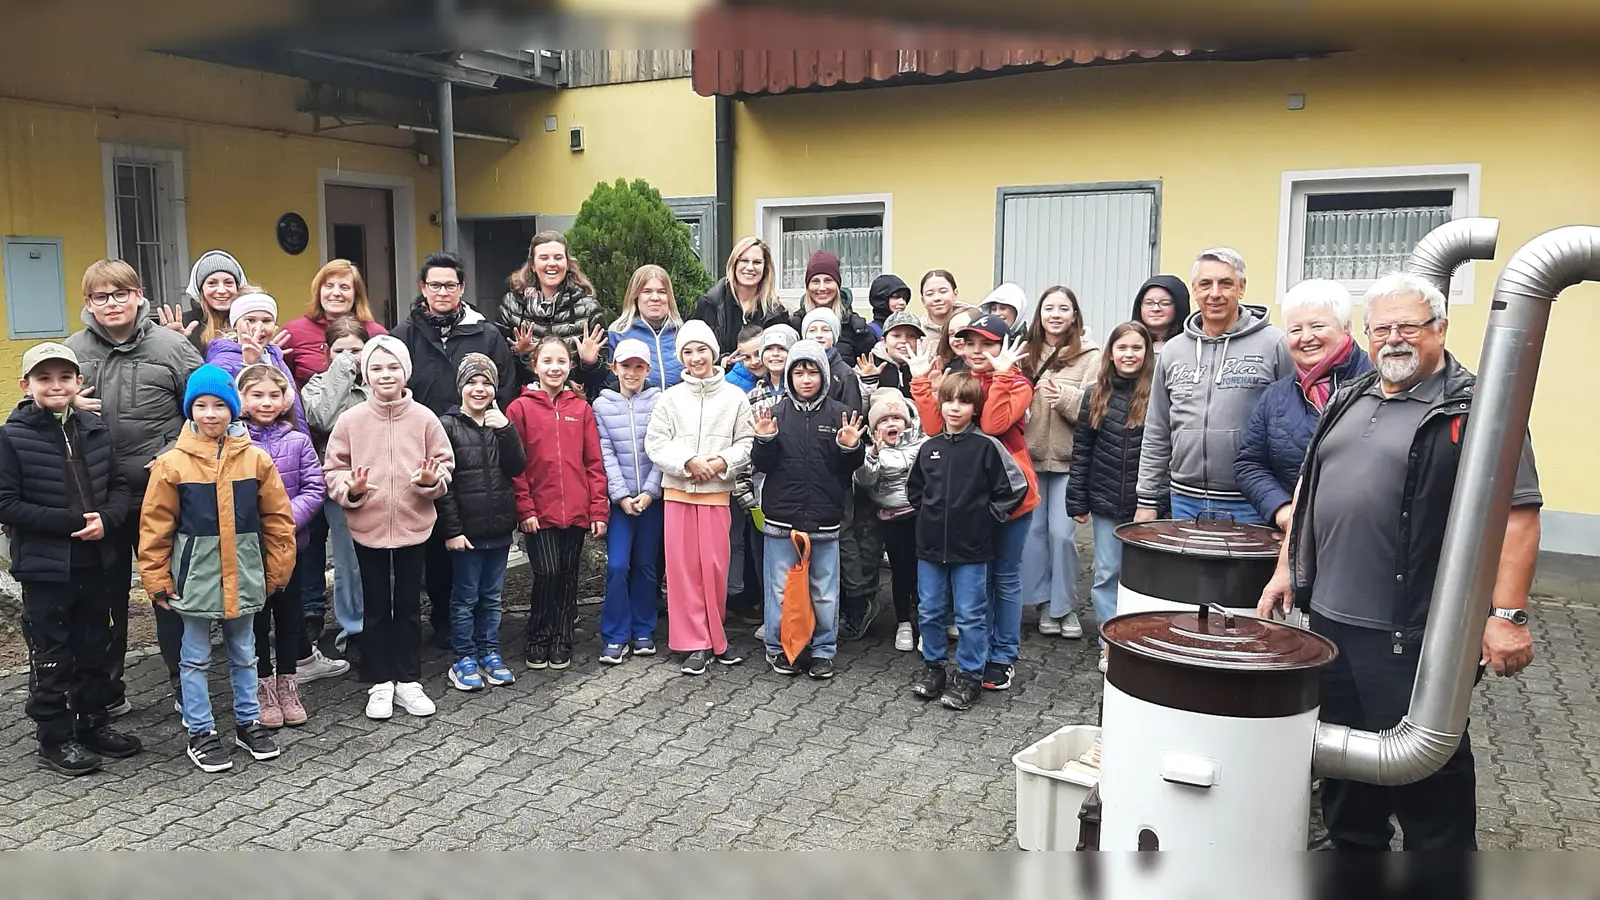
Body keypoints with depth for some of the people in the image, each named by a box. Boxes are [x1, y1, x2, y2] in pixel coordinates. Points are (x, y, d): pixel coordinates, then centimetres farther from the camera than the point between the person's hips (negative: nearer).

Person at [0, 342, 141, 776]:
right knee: (51, 656, 6)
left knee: (95, 649, 15)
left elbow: (118, 486, 9)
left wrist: (106, 520, -12)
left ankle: (94, 724, 30)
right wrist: (72, 522, -19)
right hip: (44, 565, -5)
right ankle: (54, 738, 18)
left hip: (95, 561, 5)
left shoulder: (94, 429, 5)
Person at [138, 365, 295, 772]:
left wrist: (277, 571, 3)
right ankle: (200, 732, 21)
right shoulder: (172, 463, -8)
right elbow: (155, 526, -4)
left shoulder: (256, 459, -3)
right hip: (195, 573, -2)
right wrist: (157, 580, -4)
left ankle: (248, 722, 29)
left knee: (244, 653, 16)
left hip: (243, 573, 2)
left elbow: (277, 519, 2)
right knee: (196, 657, 9)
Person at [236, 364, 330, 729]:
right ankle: (263, 688, 21)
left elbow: (314, 488, -4)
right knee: (256, 616, 9)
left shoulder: (298, 441, -1)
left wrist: (286, 519, -16)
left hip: (290, 542, 2)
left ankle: (287, 685, 25)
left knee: (289, 613, 12)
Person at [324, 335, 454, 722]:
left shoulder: (423, 418, -4)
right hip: (368, 527, 0)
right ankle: (380, 683, 23)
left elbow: (445, 462, 2)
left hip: (413, 525, 0)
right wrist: (350, 487, -20)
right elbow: (333, 471, 0)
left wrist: (432, 478, -18)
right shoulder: (351, 420, -4)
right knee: (376, 607, 11)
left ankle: (409, 681, 24)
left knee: (409, 605, 11)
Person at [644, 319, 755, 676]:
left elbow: (746, 443, 1)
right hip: (678, 492, 1)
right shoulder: (670, 398, 3)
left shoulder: (735, 397, 3)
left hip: (717, 493, 0)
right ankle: (696, 643, 9)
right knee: (683, 568, 1)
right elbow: (655, 444, -1)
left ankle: (714, 637, 19)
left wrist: (721, 462, -15)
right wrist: (688, 462, -14)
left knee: (715, 567, 2)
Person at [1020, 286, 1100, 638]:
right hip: (1030, 454, 3)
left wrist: (1065, 396, -26)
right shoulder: (1026, 353, 8)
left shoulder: (1089, 356, -3)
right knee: (1033, 530, 7)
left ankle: (1065, 606, 12)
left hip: (1067, 458, -3)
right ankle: (1045, 602, 20)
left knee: (1061, 532, -3)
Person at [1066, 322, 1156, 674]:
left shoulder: (1156, 395, -5)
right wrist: (1077, 500, 1)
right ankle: (1111, 642, 17)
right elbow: (1081, 451, 4)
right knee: (1107, 574, 7)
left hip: (1144, 502, -2)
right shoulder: (1095, 395, 3)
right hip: (1105, 501, 2)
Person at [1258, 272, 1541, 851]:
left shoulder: (1475, 409, -9)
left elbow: (1517, 515, -14)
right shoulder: (1348, 402, 14)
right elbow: (1308, 489, 20)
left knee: (1428, 771, 3)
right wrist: (1286, 569, 15)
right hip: (1330, 618, 7)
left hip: (1414, 634, -7)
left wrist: (1507, 614, -20)